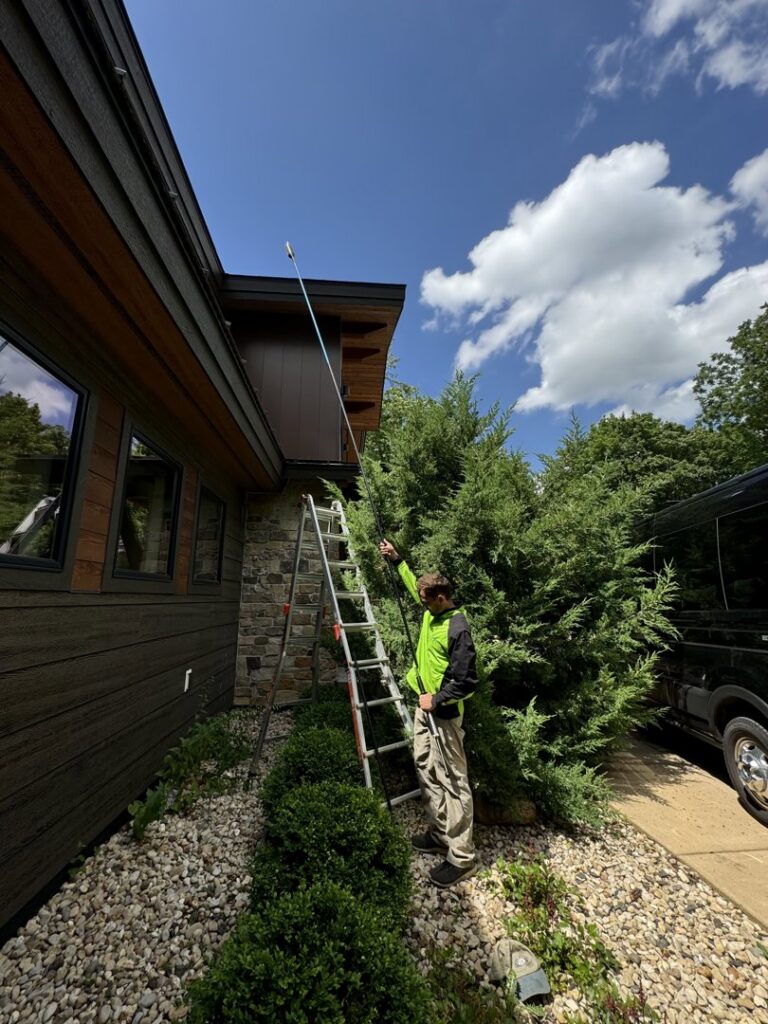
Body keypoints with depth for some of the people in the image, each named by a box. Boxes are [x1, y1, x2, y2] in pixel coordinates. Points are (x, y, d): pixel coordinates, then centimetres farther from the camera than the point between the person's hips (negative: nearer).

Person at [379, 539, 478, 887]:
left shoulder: (458, 629, -25)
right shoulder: (432, 612, 0)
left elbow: (468, 682, -23)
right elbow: (415, 583, 20)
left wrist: (437, 699, -19)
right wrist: (396, 559, 18)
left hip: (443, 714, -9)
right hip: (425, 706, 9)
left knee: (452, 782, 2)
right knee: (427, 771, 19)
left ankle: (461, 857, 16)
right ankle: (440, 833, 35)